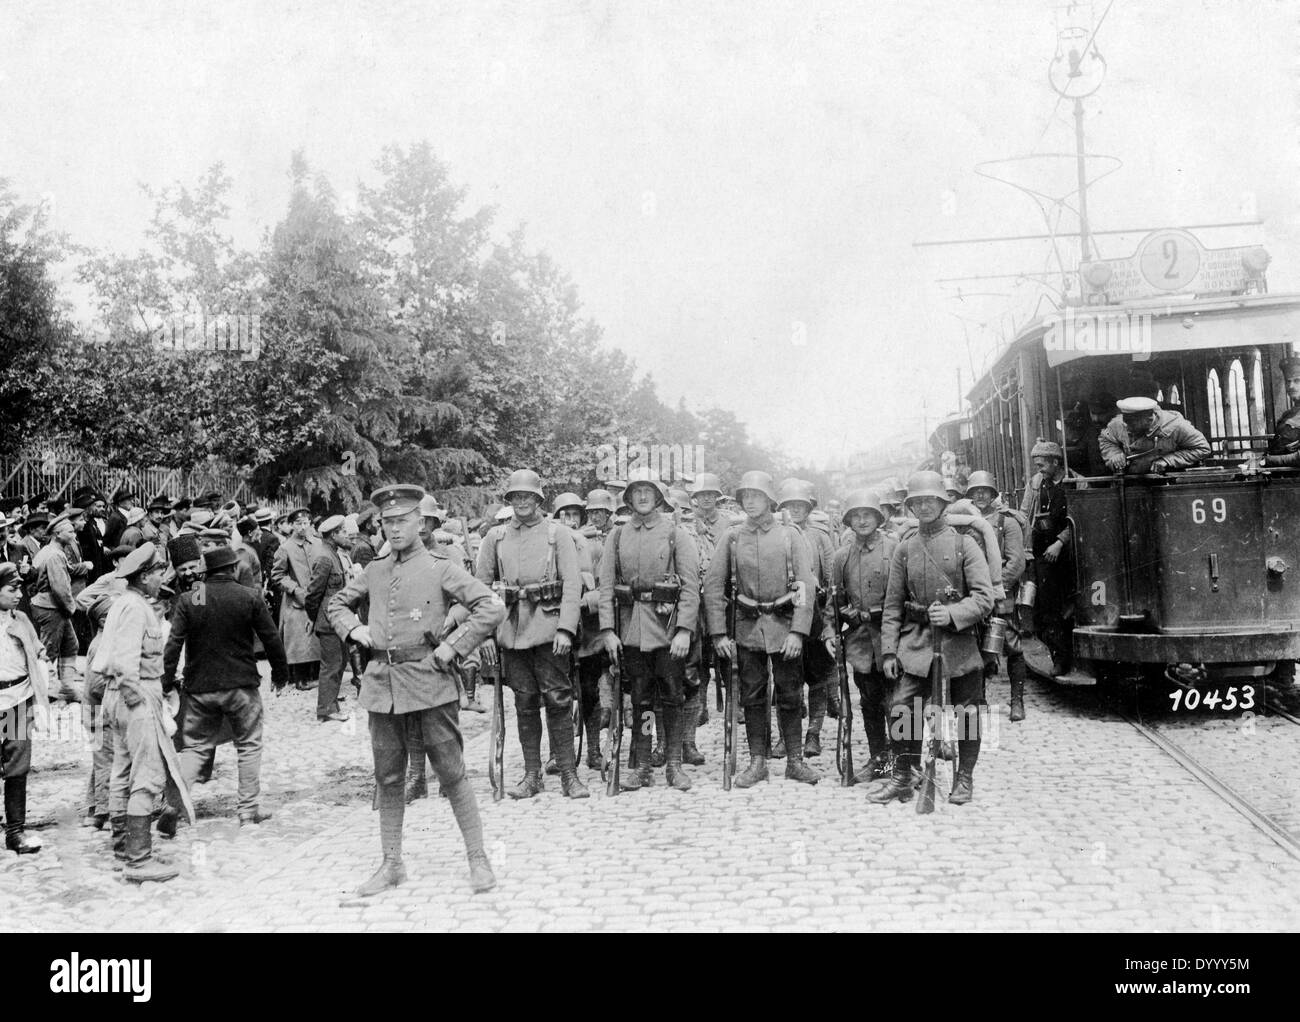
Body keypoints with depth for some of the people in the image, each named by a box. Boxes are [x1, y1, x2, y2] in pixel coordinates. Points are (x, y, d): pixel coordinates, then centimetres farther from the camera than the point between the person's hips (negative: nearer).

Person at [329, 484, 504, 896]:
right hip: (381, 681, 5)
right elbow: (335, 603, 26)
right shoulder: (374, 571, 11)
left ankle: (478, 859, 11)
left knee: (451, 771, 0)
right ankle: (392, 864, 23)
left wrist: (452, 647, -12)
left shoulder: (440, 569, -3)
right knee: (388, 777, 11)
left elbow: (492, 608, -10)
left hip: (428, 680, -4)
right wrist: (353, 629, 6)